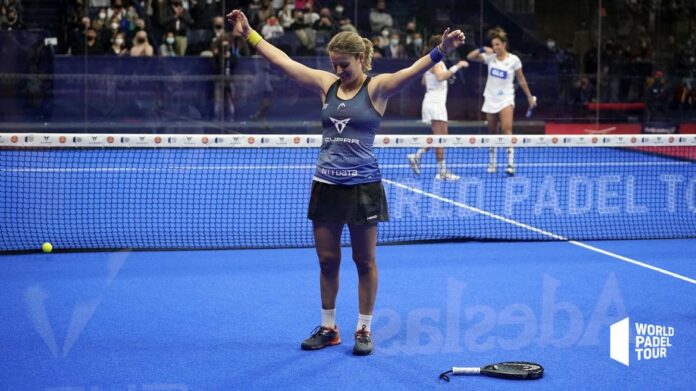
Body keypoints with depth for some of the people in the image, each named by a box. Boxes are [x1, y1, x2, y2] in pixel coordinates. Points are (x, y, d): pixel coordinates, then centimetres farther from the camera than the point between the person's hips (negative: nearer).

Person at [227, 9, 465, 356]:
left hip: (363, 186, -4)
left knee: (364, 261, 7)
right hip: (325, 184, 4)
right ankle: (328, 328, 23)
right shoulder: (326, 84, 6)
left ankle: (364, 330, 18)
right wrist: (249, 34, 8)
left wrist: (440, 52, -40)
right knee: (327, 260, 10)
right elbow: (281, 60, 9)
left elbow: (414, 70, -23)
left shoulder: (377, 87, -6)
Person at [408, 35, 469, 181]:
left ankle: (417, 156, 11)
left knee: (439, 137, 14)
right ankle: (442, 172, -7)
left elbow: (424, 81, 25)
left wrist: (447, 76, 23)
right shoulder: (436, 62, -14)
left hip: (434, 102, 10)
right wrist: (456, 67, -34)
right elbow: (440, 77, -33)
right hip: (436, 102, -10)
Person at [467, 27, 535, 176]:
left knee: (507, 129, -20)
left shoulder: (514, 60, -5)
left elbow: (521, 80, 3)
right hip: (490, 99, 3)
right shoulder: (490, 57, 1)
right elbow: (470, 57, -4)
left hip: (506, 99, -3)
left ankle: (510, 164, -24)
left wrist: (529, 96, 4)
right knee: (492, 132, 9)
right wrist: (482, 49, -20)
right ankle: (492, 163, 20)